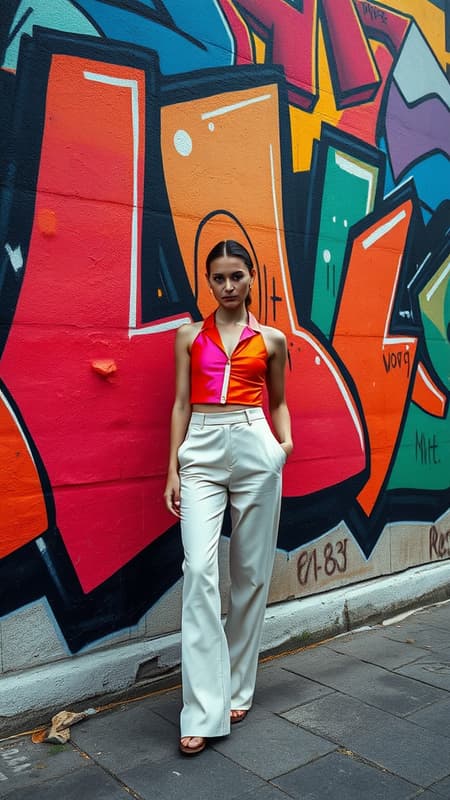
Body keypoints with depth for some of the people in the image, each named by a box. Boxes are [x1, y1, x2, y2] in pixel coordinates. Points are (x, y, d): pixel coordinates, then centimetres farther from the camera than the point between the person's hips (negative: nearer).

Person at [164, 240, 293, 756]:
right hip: (202, 450, 0)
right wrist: (173, 471, 2)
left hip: (254, 447, 1)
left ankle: (237, 689, 23)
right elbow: (181, 405, 8)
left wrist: (285, 442, -1)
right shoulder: (189, 336, 10)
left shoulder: (271, 340, 10)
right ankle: (204, 711, -4)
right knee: (200, 570, -12)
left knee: (250, 572, 5)